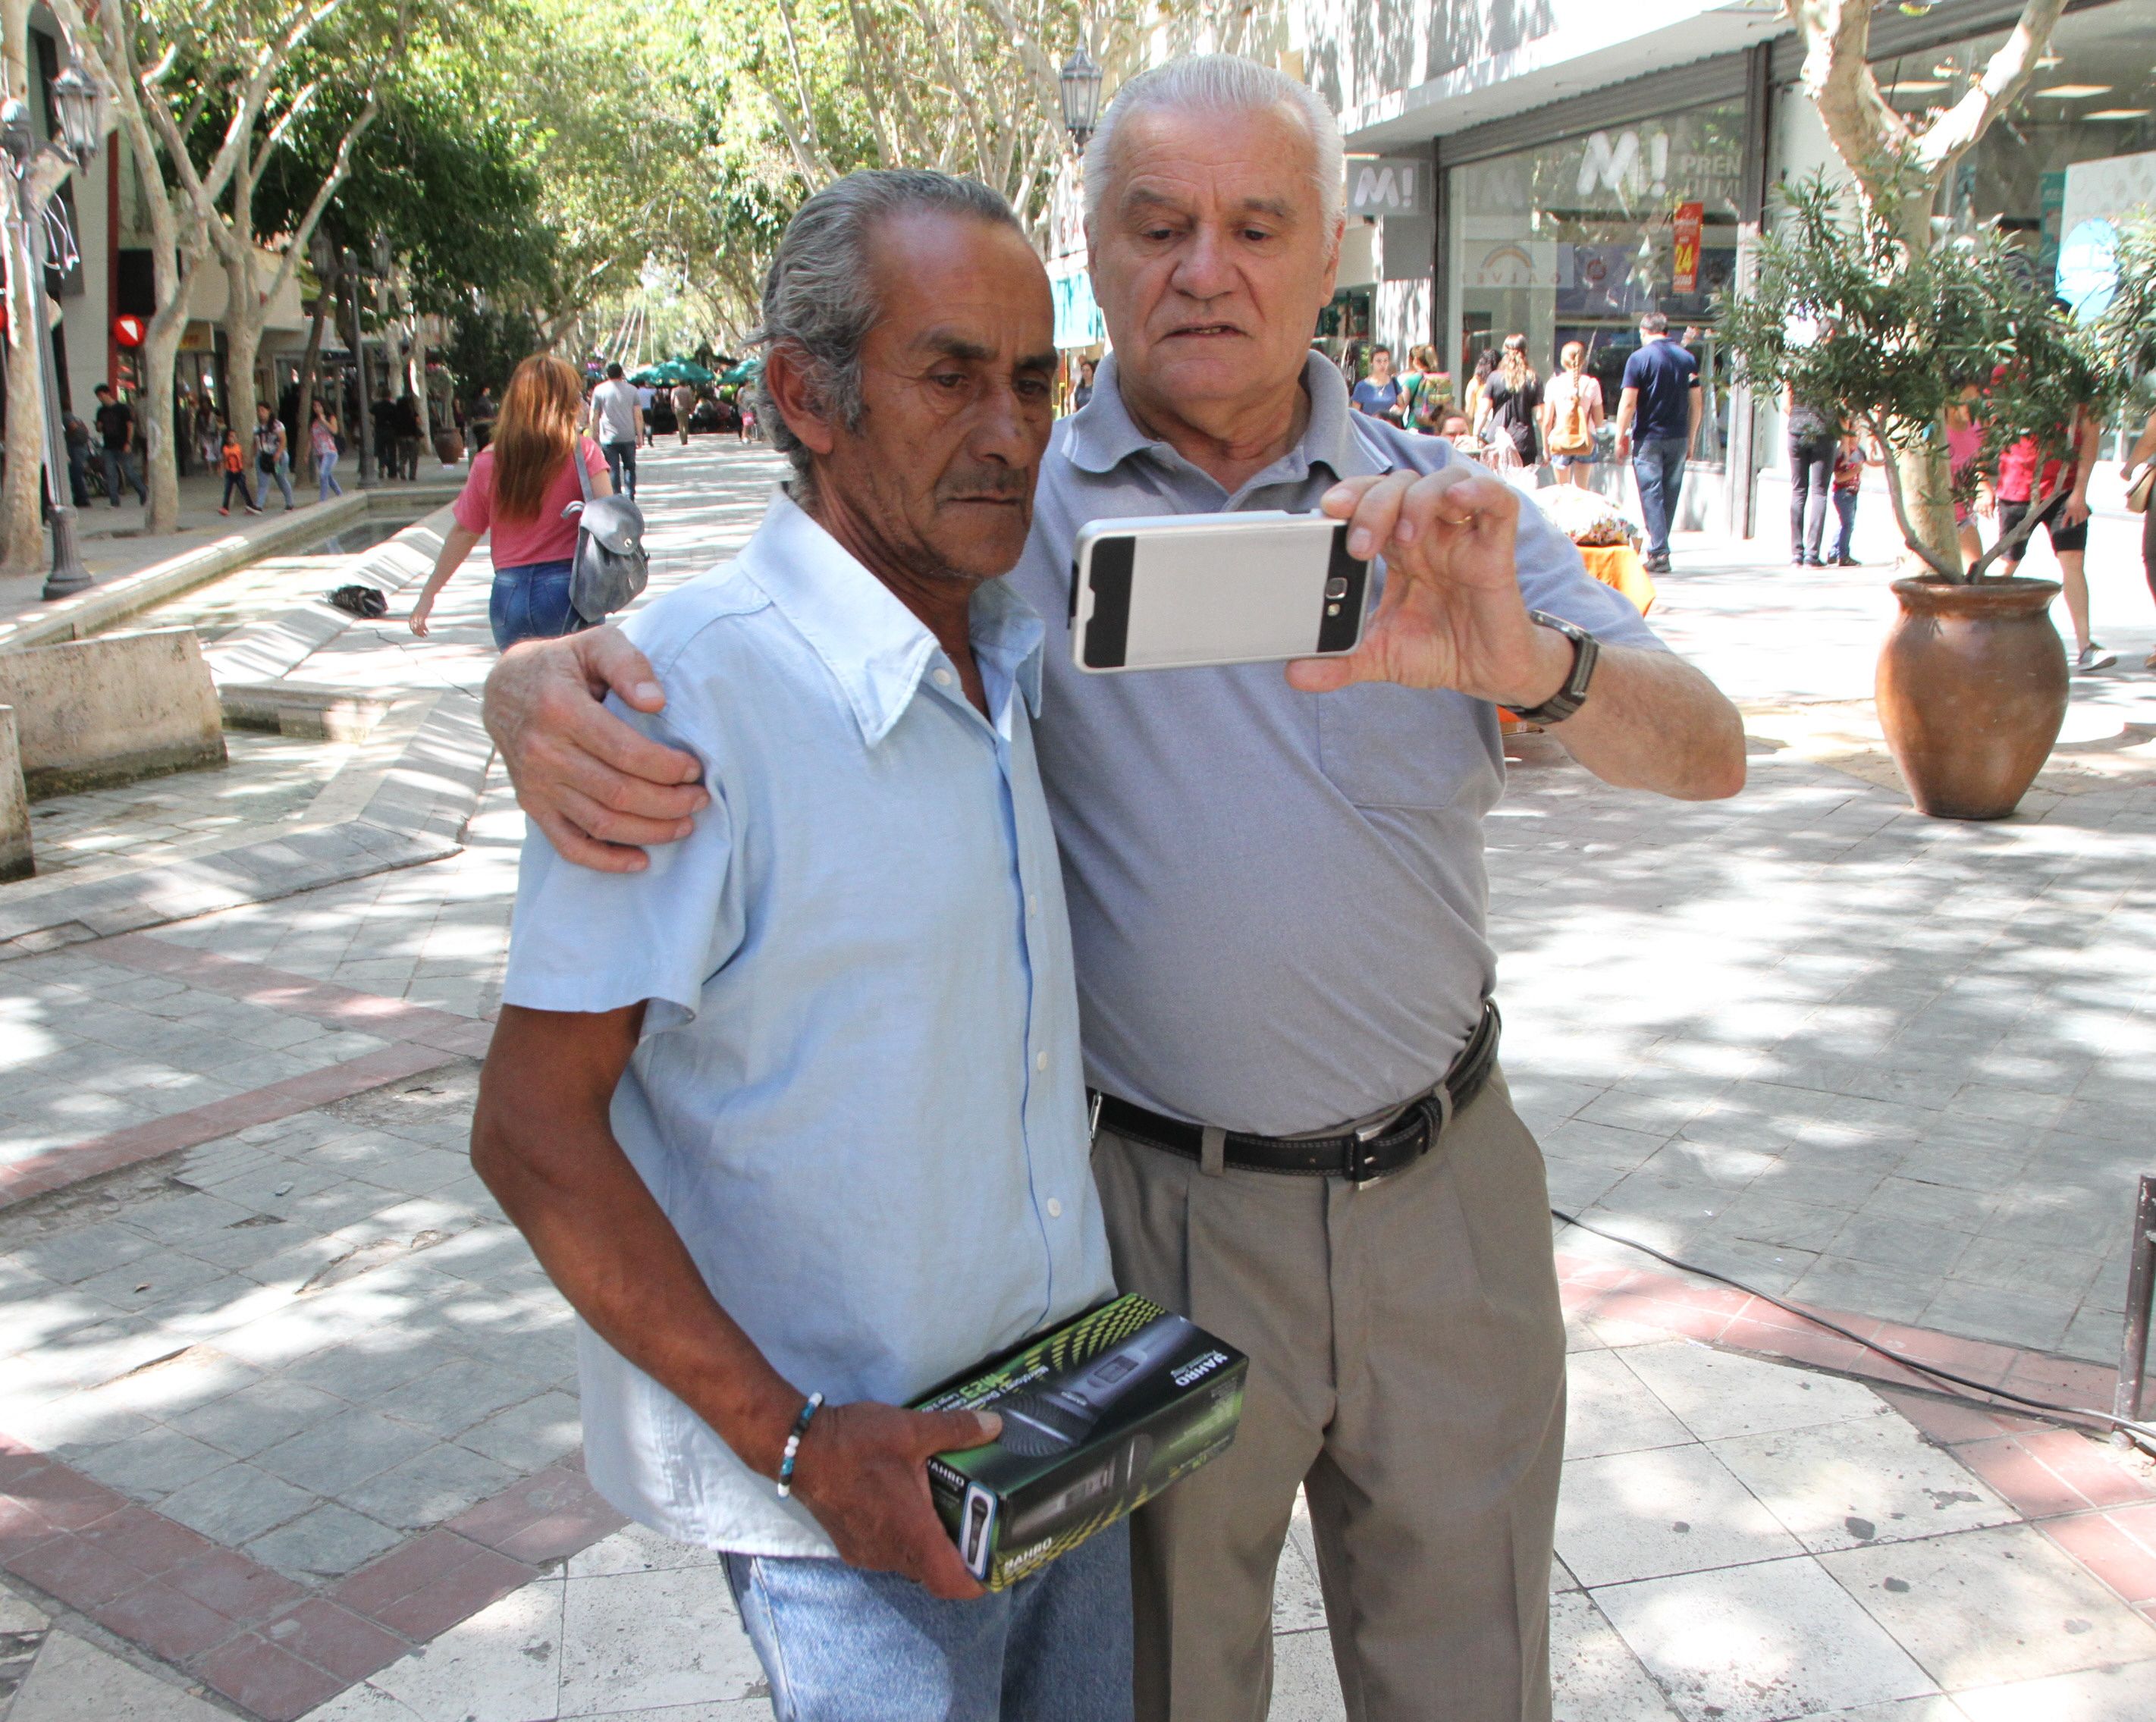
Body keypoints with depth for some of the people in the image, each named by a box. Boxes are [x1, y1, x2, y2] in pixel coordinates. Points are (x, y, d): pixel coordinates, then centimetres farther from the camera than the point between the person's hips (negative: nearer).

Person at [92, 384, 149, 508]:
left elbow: (130, 425, -6)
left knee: (129, 472, -5)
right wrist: (99, 427, -6)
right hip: (108, 448, 5)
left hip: (122, 446, -5)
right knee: (110, 474, -2)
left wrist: (128, 443, -14)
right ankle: (115, 502, 0)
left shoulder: (122, 408, -4)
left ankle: (144, 495, 14)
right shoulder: (101, 411, 12)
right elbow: (99, 429, 19)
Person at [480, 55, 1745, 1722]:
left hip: (1443, 1192, 2)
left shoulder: (1445, 512, -1)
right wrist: (544, 680, -29)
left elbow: (1708, 754, -10)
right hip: (1155, 1210, -1)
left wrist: (1529, 665, -33)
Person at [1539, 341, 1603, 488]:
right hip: (1585, 441, 1)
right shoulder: (1592, 384, -4)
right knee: (1581, 489, 8)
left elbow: (1547, 422, -2)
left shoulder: (1554, 384, -4)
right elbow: (1598, 421, -1)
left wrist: (1545, 448, 8)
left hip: (1560, 440, 0)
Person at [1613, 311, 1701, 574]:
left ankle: (1660, 553, -11)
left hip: (1648, 438, -4)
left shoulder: (1639, 358, -6)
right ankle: (1657, 549, 16)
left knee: (1651, 495, -3)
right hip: (1678, 439, 4)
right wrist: (1690, 441, 16)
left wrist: (1621, 437, -2)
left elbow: (1628, 403, -11)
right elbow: (1696, 404, 9)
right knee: (1670, 495, 11)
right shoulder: (1688, 359, 8)